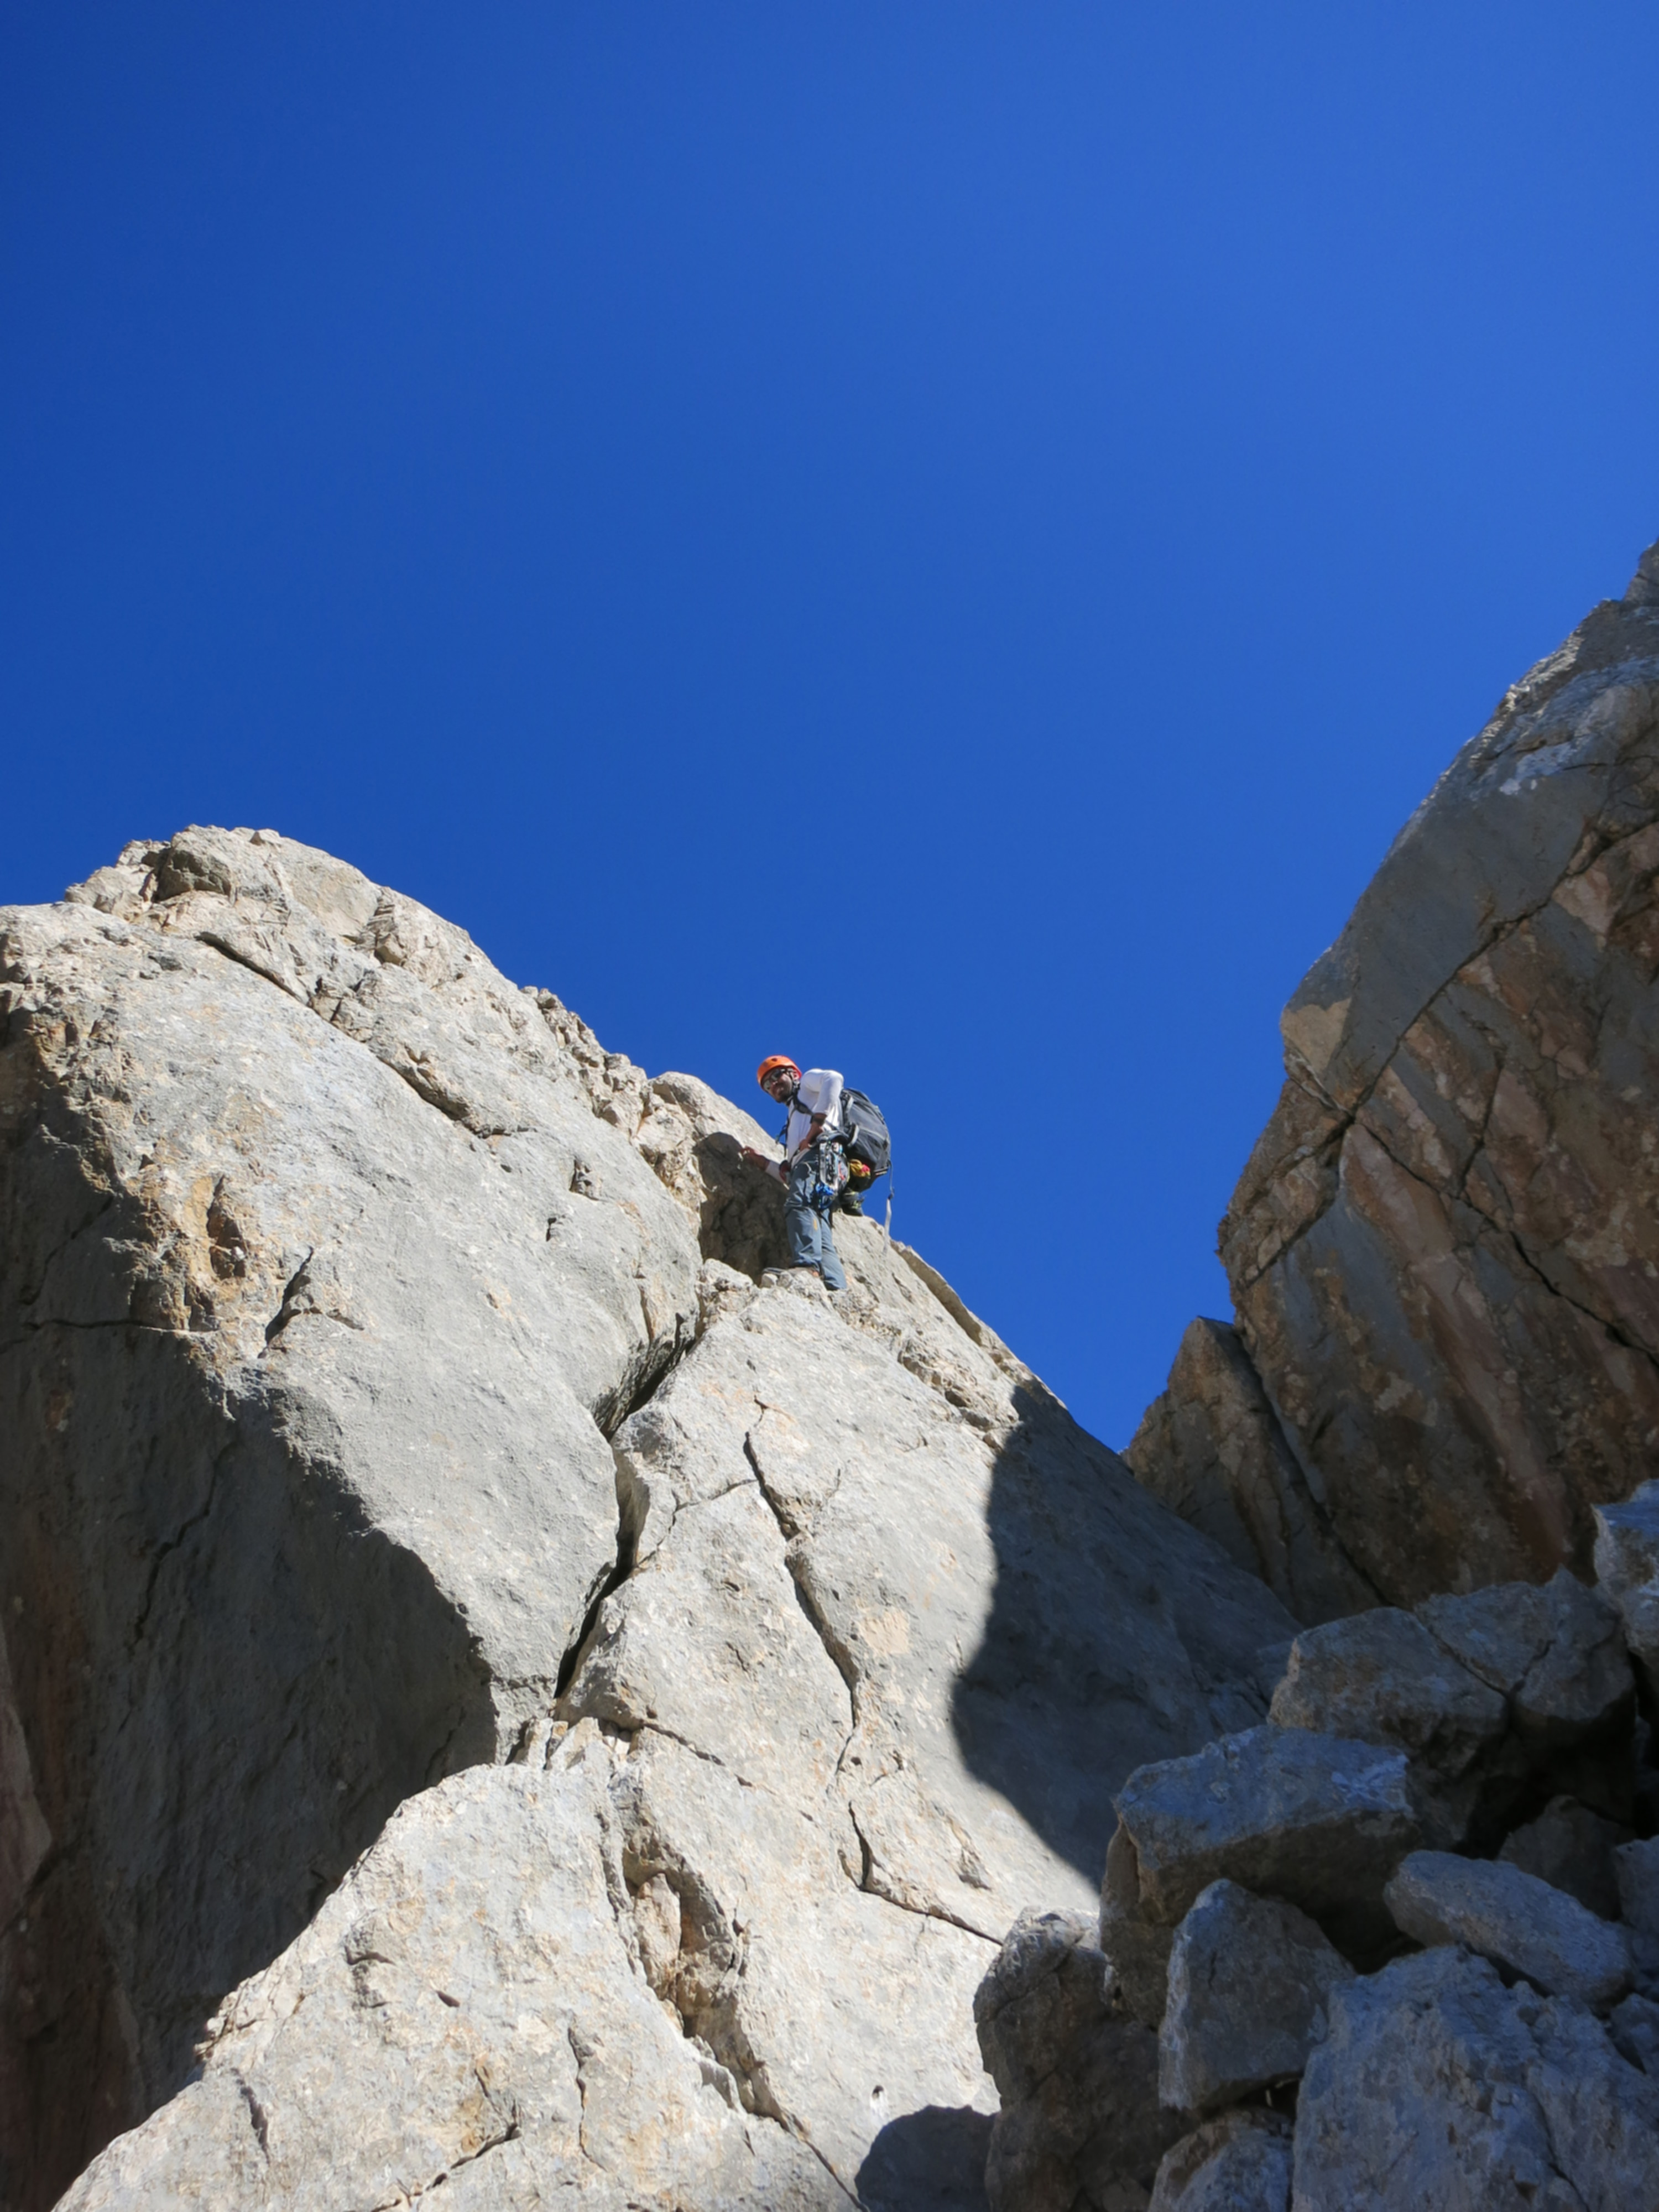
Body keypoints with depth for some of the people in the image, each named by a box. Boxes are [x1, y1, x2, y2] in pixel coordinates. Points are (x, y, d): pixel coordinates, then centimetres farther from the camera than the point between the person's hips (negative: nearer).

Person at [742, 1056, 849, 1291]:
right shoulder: (796, 1117, 44)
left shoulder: (809, 1082, 26)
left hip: (821, 1153, -8)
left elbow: (833, 1078, -2)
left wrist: (817, 1122, -10)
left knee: (799, 1204, -32)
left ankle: (807, 1267, -52)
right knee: (821, 1239, -12)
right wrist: (763, 1162, 27)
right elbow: (791, 1177, 33)